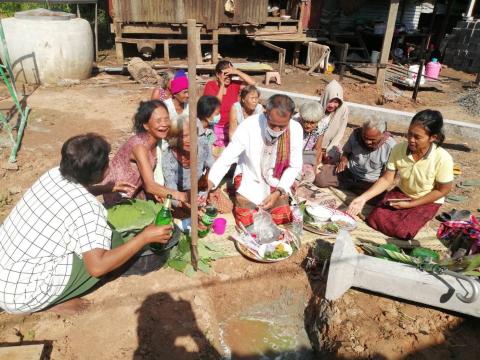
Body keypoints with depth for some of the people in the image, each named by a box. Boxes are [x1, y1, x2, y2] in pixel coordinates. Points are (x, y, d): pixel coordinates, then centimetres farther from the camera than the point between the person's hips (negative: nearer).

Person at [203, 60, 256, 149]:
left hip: (230, 126, 3)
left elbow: (252, 83, -13)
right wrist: (222, 85, -18)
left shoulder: (234, 84, -1)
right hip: (215, 127, -3)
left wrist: (237, 72, -20)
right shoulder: (210, 85, -8)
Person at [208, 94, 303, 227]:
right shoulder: (248, 126, -24)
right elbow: (226, 159, -20)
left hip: (277, 186, 3)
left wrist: (278, 192, -16)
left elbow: (294, 166, -4)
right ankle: (239, 202, 26)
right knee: (247, 224, -4)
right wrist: (208, 183, -34)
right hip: (250, 183, -2)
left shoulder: (296, 129, -15)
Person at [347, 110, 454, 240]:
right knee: (374, 219, -14)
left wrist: (410, 204, -18)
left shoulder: (443, 159, -28)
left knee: (402, 231, -21)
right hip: (401, 193, 3)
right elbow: (386, 179, -12)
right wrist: (363, 198, -24)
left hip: (427, 201, -3)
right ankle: (404, 216, 12)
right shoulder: (399, 149, -19)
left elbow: (442, 190, -14)